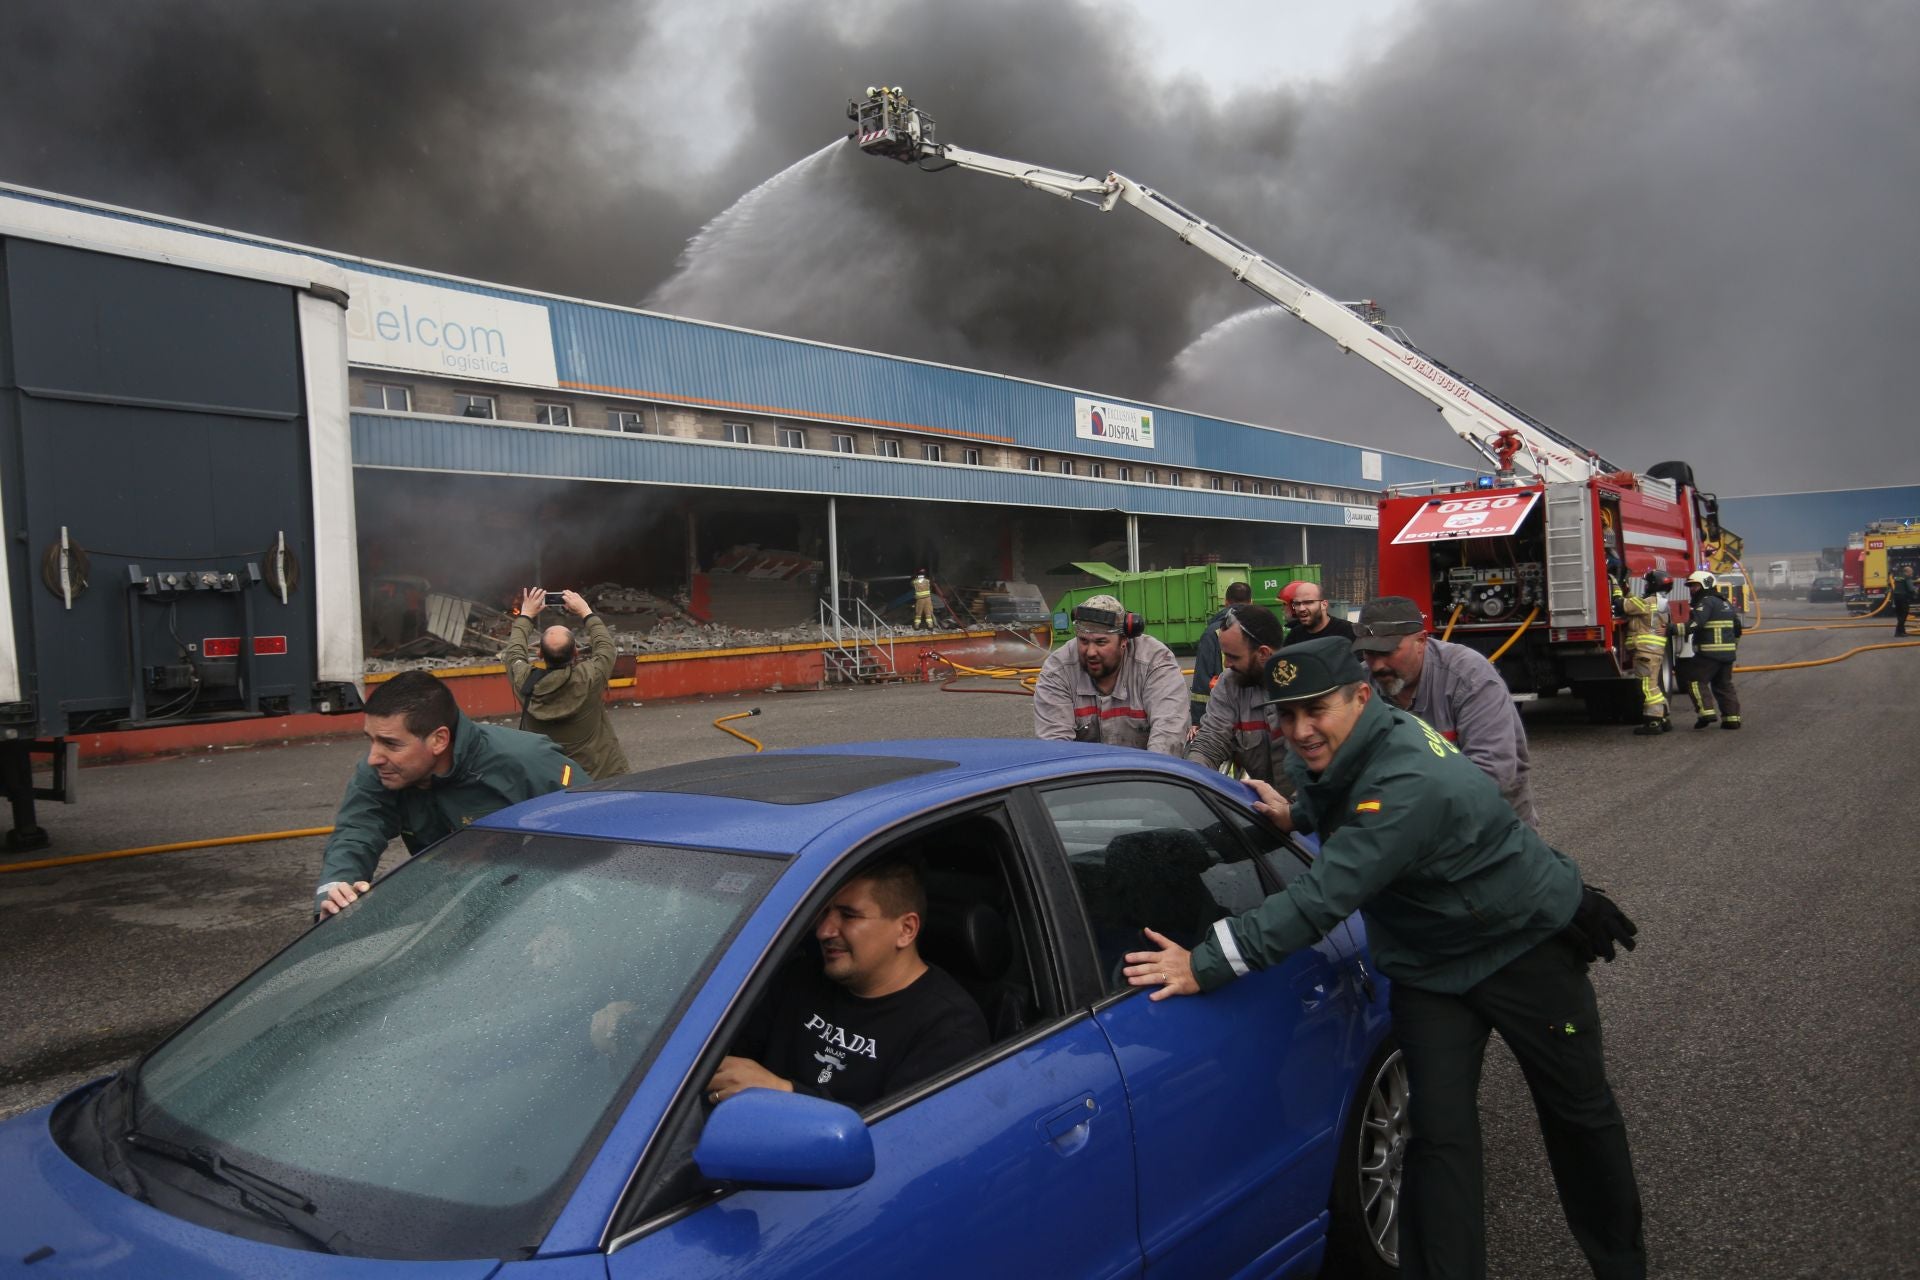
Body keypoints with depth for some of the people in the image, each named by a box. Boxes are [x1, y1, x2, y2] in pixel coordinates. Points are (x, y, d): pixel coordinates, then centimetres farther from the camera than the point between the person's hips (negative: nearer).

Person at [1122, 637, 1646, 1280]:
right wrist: (1296, 813, -3)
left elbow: (1322, 896, -43)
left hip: (1527, 944, -6)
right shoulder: (1338, 751, -10)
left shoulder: (1410, 786, -38)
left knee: (1579, 1112, 14)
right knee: (1439, 1132, -2)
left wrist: (1206, 965, -44)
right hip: (1429, 964, 6)